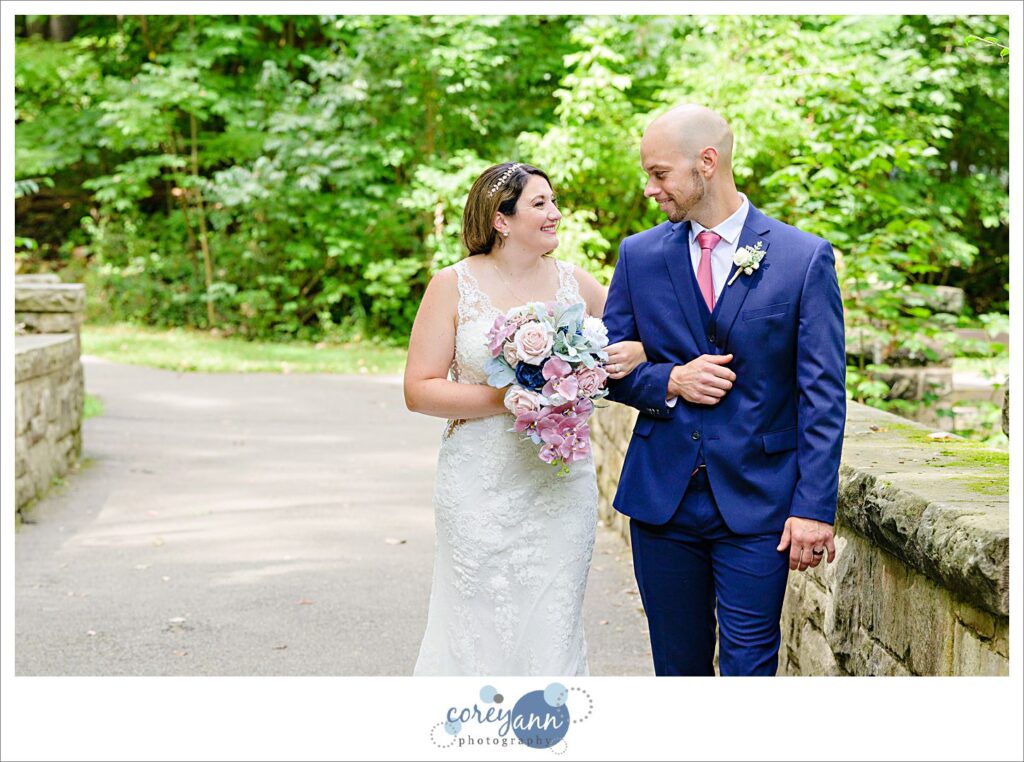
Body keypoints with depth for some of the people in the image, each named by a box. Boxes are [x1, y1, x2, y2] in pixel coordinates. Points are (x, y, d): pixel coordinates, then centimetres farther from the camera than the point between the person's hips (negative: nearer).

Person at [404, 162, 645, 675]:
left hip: (562, 487, 3)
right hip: (482, 491, -3)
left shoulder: (575, 282, 6)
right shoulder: (453, 286, -4)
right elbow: (419, 390, -8)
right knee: (480, 628, 0)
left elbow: (630, 341, 18)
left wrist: (633, 354, -6)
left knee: (553, 626, 7)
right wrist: (506, 400, -19)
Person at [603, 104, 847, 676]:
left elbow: (823, 394, -5)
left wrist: (815, 506, -11)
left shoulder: (806, 258, -3)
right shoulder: (639, 255, 6)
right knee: (679, 663, 12)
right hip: (662, 495, 3)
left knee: (750, 664, -3)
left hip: (758, 502, -3)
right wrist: (668, 382, -11)